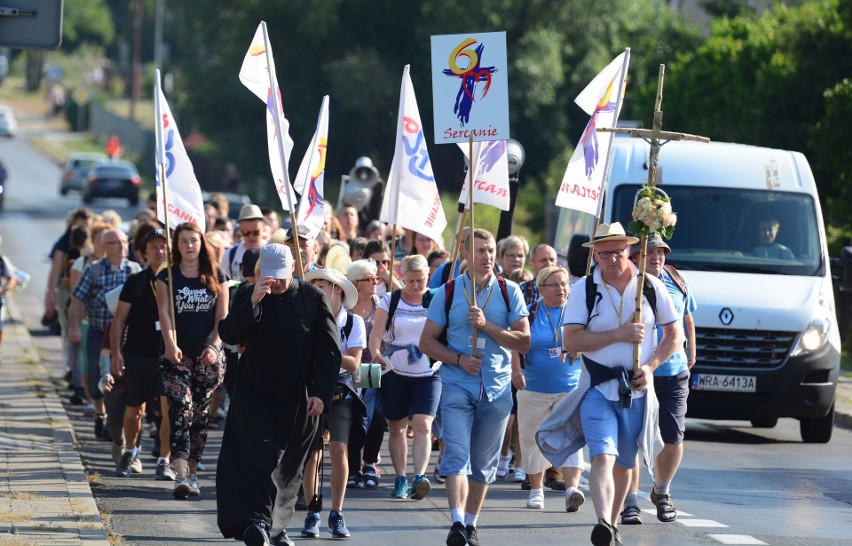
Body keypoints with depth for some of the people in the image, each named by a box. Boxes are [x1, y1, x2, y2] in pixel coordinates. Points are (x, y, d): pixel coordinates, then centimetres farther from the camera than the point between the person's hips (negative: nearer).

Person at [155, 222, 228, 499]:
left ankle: (192, 472, 16)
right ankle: (181, 475, -24)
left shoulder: (216, 277, 7)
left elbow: (222, 316, 3)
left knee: (200, 413, 6)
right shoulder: (167, 277, 4)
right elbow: (164, 313, -6)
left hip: (208, 355, 2)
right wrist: (171, 345, -21)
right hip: (177, 355, -2)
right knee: (180, 410, -15)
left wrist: (214, 346, -12)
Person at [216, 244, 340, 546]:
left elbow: (329, 350, 0)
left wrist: (320, 393, -7)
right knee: (261, 453, -17)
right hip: (255, 393, -1)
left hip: (299, 398, 1)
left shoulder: (312, 297, -1)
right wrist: (253, 303, -22)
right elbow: (227, 334, -10)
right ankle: (257, 519, -24)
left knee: (289, 464, 8)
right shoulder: (246, 295, 1)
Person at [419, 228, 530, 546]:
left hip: (497, 389, 2)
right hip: (457, 387, -2)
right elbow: (427, 341, 4)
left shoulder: (509, 292, 4)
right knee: (457, 454, -17)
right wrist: (458, 359, -12)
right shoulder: (448, 292, 2)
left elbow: (524, 342, -2)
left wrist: (486, 325, -14)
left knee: (483, 462, 8)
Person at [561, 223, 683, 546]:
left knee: (623, 465, 12)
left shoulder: (651, 286, 3)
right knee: (603, 458, -21)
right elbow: (571, 341, -10)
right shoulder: (584, 290, -2)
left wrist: (650, 366, -6)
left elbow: (675, 334, 10)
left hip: (636, 390, 3)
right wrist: (619, 334, -17)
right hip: (598, 389, -3)